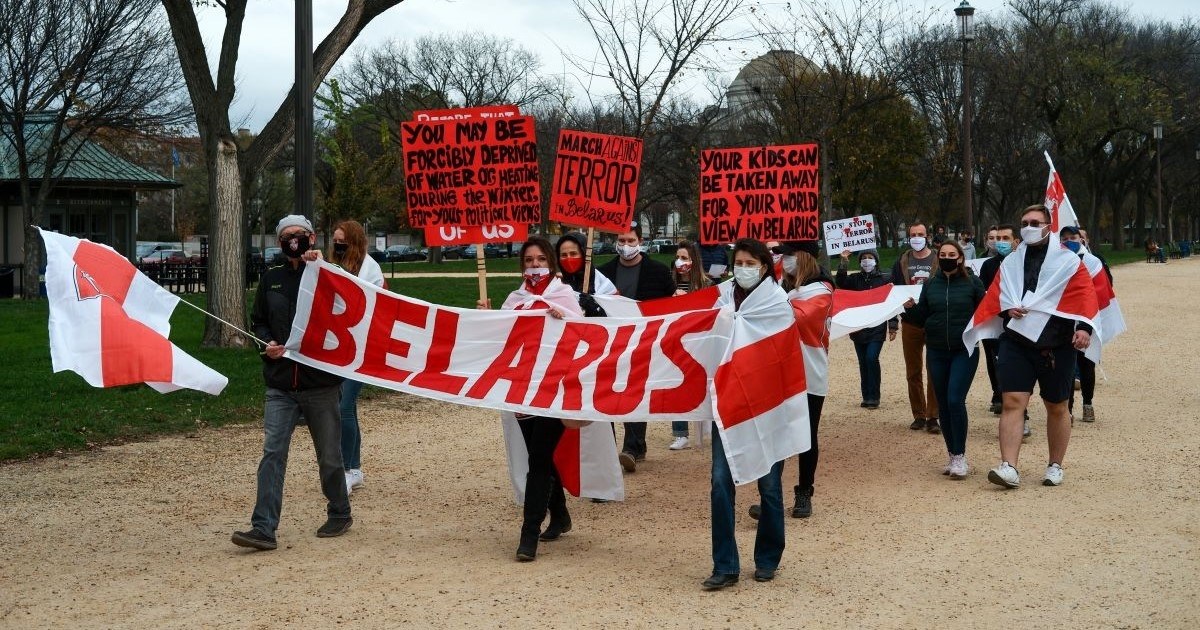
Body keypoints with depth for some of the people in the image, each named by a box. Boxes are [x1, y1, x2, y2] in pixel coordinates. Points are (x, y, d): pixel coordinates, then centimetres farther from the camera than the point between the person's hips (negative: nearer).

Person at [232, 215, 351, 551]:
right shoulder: (271, 278, 9)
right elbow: (257, 320, 18)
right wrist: (267, 342, -3)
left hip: (321, 384, -3)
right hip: (280, 386, 3)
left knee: (329, 456, 10)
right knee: (272, 453, -6)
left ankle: (339, 514, 29)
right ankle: (263, 528, -7)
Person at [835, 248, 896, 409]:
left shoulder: (885, 280, 3)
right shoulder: (855, 279, 9)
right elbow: (840, 282, -11)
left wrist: (893, 327, -1)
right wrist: (843, 262, -20)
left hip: (877, 328, -3)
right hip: (858, 328, 3)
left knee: (871, 358, -15)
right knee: (863, 362, 7)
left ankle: (873, 397, -8)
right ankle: (866, 397, 14)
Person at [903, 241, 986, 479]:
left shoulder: (972, 283, -1)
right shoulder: (930, 285, 8)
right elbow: (921, 319, 11)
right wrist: (910, 309, -8)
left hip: (965, 351, -4)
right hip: (936, 352, 4)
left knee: (955, 400, -14)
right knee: (943, 405, 9)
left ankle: (960, 456, -4)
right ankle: (952, 456, 20)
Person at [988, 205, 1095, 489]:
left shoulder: (1067, 261, 0)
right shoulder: (1010, 262, 12)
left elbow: (1086, 295, -7)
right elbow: (995, 295, 15)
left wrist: (1084, 327, -22)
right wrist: (1007, 308, -7)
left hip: (1056, 346, -2)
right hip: (1016, 343, 2)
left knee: (1056, 408, 10)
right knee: (1013, 402, -10)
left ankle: (1055, 466, 24)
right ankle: (1009, 468, -14)